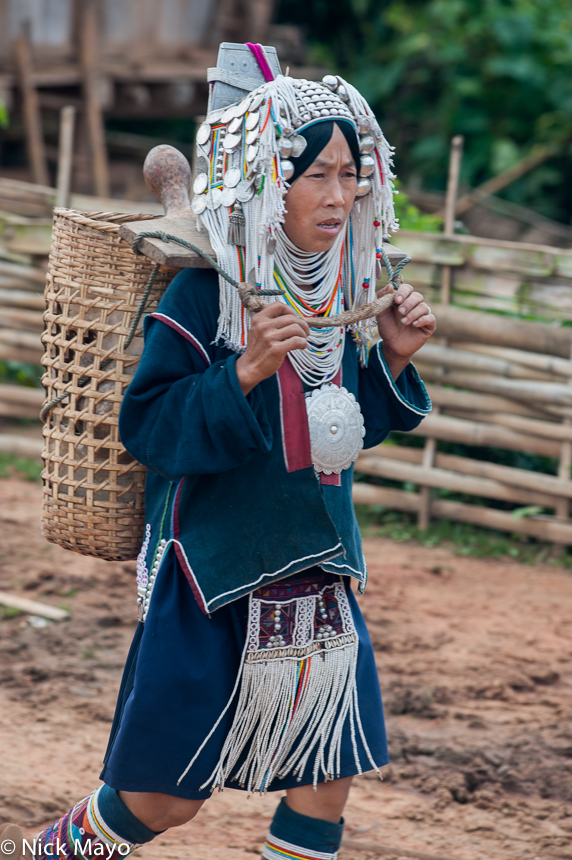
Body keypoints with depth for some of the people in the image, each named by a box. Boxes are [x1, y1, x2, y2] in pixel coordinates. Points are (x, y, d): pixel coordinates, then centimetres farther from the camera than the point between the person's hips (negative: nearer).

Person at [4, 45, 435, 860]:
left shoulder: (342, 292, 4)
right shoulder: (206, 295, -15)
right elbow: (146, 425, -17)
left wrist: (392, 358, -2)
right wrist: (245, 373, -28)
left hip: (319, 574, 6)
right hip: (213, 575, -5)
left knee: (330, 778, 1)